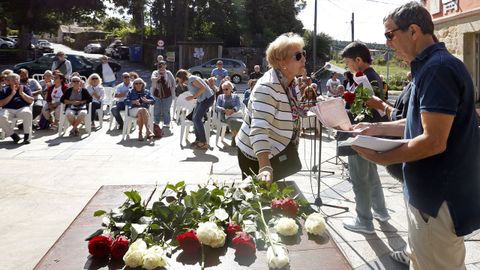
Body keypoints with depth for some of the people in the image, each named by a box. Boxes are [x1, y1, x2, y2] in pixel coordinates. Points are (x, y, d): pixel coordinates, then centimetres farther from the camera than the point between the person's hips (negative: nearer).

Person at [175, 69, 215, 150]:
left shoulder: (191, 79, -17)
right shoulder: (187, 83, 12)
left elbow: (203, 88, -24)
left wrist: (193, 97, -24)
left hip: (208, 98, -10)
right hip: (201, 99, 10)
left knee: (197, 119, -14)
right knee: (194, 118, 7)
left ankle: (204, 143, -8)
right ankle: (198, 139, 16)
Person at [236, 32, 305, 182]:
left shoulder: (289, 82, 0)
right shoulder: (267, 87, -27)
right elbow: (259, 129, -40)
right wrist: (265, 167, -50)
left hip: (275, 154, 8)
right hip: (256, 156, -8)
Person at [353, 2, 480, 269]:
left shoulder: (437, 68, -22)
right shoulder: (430, 66, 12)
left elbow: (434, 141, -26)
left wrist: (380, 157, -16)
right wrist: (377, 128, 10)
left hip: (439, 199, -10)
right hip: (429, 191, 10)